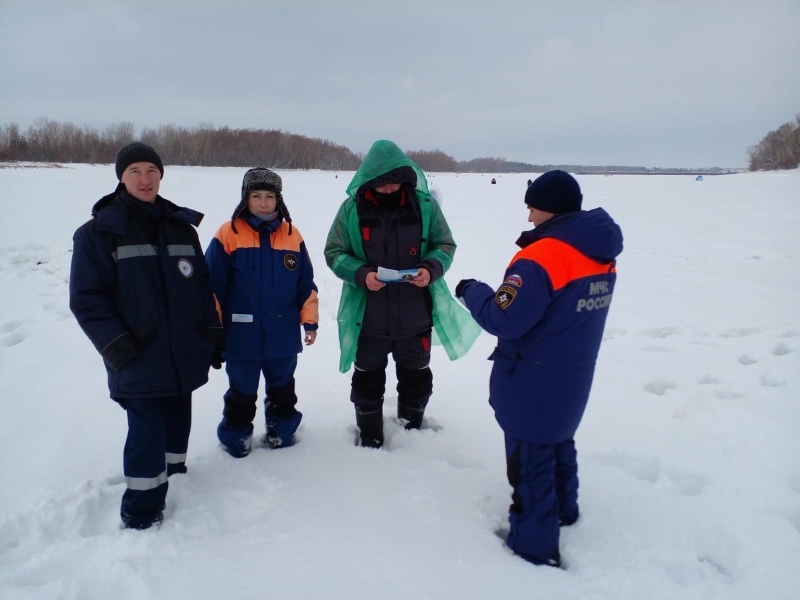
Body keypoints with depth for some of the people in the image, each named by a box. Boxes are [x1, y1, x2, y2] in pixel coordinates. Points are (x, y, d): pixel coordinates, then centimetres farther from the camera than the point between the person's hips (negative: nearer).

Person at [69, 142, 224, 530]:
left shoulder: (181, 226, 11)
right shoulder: (99, 231, -4)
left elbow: (202, 285, 13)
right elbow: (86, 298, -7)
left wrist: (213, 334, 9)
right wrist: (116, 345, -16)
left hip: (185, 355, 5)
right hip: (139, 360, -5)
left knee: (177, 421, 15)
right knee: (147, 430, -5)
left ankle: (174, 479, 36)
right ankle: (141, 511, 10)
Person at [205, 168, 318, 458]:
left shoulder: (292, 235, 1)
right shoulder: (228, 234, -8)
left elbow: (306, 284, 6)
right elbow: (213, 286, -6)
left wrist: (309, 320, 5)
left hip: (284, 335, 3)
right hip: (242, 335, -2)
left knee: (282, 389, 19)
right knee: (242, 392, 14)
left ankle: (282, 433, 39)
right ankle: (236, 438, 33)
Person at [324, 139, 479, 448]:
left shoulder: (425, 204, -6)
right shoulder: (352, 208, -8)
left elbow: (445, 245, 2)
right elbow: (334, 252, -2)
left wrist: (431, 269, -19)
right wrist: (361, 274, -21)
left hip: (415, 316, 1)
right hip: (368, 317, -1)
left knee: (416, 378, 18)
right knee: (368, 380, 16)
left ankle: (412, 432, 42)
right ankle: (369, 438, 37)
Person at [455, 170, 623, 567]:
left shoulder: (542, 257, -25)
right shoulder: (601, 256, 2)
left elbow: (504, 320, -26)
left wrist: (472, 291, -10)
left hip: (533, 384, -8)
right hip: (573, 379, 9)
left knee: (530, 459, 6)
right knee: (559, 442, 27)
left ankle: (534, 544, 20)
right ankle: (562, 510, 47)